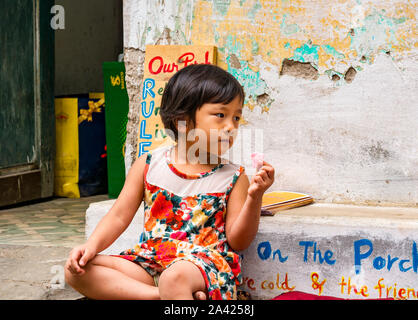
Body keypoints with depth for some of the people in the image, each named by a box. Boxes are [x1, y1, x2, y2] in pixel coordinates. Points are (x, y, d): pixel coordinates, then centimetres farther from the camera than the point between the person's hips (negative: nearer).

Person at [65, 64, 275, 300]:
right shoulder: (149, 165, 9)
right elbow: (119, 216, 11)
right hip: (152, 260, 5)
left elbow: (238, 241, 1)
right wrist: (92, 245, -5)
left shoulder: (233, 178, 4)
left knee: (176, 277, -43)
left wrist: (254, 197, -13)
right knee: (76, 271, -17)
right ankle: (157, 295, -27)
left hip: (204, 262, -5)